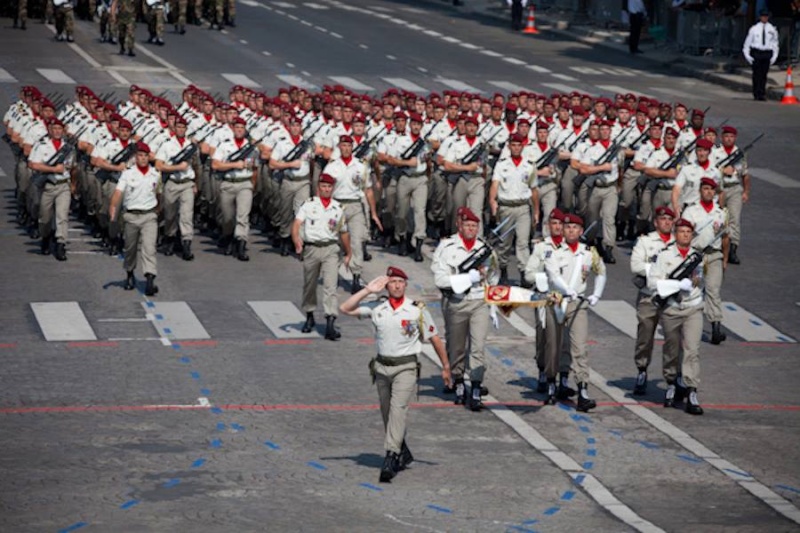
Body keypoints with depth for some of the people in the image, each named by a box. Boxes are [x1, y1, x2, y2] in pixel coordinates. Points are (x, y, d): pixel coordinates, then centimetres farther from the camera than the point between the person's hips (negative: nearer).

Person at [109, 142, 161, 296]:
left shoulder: (156, 174, 6)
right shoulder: (128, 173, -2)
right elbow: (118, 192, -12)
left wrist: (156, 210, 23)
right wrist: (113, 207, -26)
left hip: (149, 216, 0)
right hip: (132, 215, 0)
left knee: (149, 247, -14)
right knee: (130, 248, 13)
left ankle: (150, 280, -23)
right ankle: (130, 275, 34)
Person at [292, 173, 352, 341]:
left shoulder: (338, 208, 10)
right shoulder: (308, 204, 1)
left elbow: (343, 232, 21)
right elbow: (296, 224, -12)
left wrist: (348, 253, 27)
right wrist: (297, 241, -30)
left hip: (330, 249, 1)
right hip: (311, 248, 0)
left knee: (330, 286, -11)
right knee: (309, 286, 12)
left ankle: (330, 325, -18)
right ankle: (309, 317, 32)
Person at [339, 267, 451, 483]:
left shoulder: (418, 310, -3)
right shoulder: (377, 309, 3)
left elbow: (434, 339, 6)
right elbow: (345, 309, -1)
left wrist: (445, 366, 10)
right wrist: (367, 290, -5)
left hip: (406, 367, -4)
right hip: (382, 366, 4)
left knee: (398, 409, -20)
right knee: (387, 414, 13)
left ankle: (391, 458, -27)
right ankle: (403, 453, 32)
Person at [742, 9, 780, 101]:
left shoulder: (772, 29, 5)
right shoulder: (754, 28, 0)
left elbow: (775, 43, 12)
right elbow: (747, 41, 5)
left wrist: (774, 56, 7)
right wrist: (747, 54, 0)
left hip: (767, 54, 1)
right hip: (756, 53, -1)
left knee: (764, 75, 2)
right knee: (756, 74, -4)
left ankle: (762, 94, 7)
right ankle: (756, 94, 1)